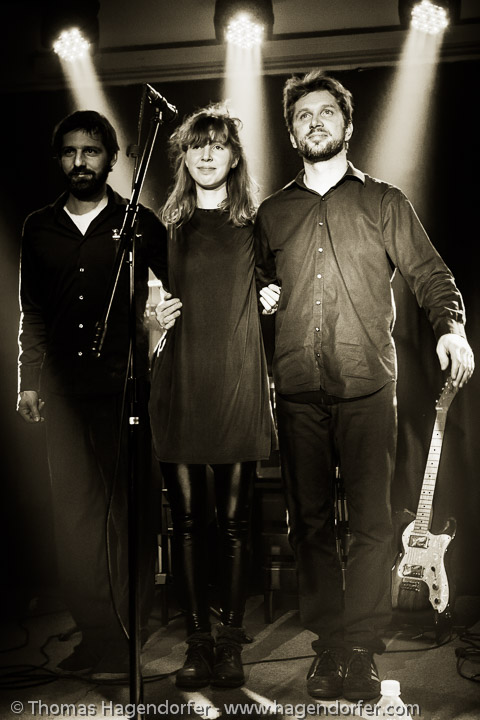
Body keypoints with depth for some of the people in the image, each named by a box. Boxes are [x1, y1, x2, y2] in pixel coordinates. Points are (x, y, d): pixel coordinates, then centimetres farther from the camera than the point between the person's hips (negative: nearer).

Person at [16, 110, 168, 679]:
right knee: (73, 512, 3)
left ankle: (125, 642, 9)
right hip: (63, 391, 3)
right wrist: (29, 381, 13)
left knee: (127, 512, -2)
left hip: (125, 387, -3)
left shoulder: (140, 225, 4)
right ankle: (94, 634, 12)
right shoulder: (38, 228, 13)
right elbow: (31, 312, 17)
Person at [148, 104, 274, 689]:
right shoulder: (166, 227, 13)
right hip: (179, 387, 1)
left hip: (237, 386, -1)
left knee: (233, 520, 2)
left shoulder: (256, 227, 10)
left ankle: (231, 642, 14)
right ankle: (197, 641, 14)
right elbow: (148, 303, 18)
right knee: (187, 519, 3)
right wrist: (155, 317, -2)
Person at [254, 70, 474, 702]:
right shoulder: (272, 213, 16)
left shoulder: (385, 202, 11)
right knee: (309, 520, 5)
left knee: (372, 521, -5)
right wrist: (263, 297, 2)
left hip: (367, 386, -2)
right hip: (297, 389, 2)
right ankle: (328, 645, 17)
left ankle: (359, 651, 6)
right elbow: (258, 285, 25)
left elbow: (428, 273, 6)